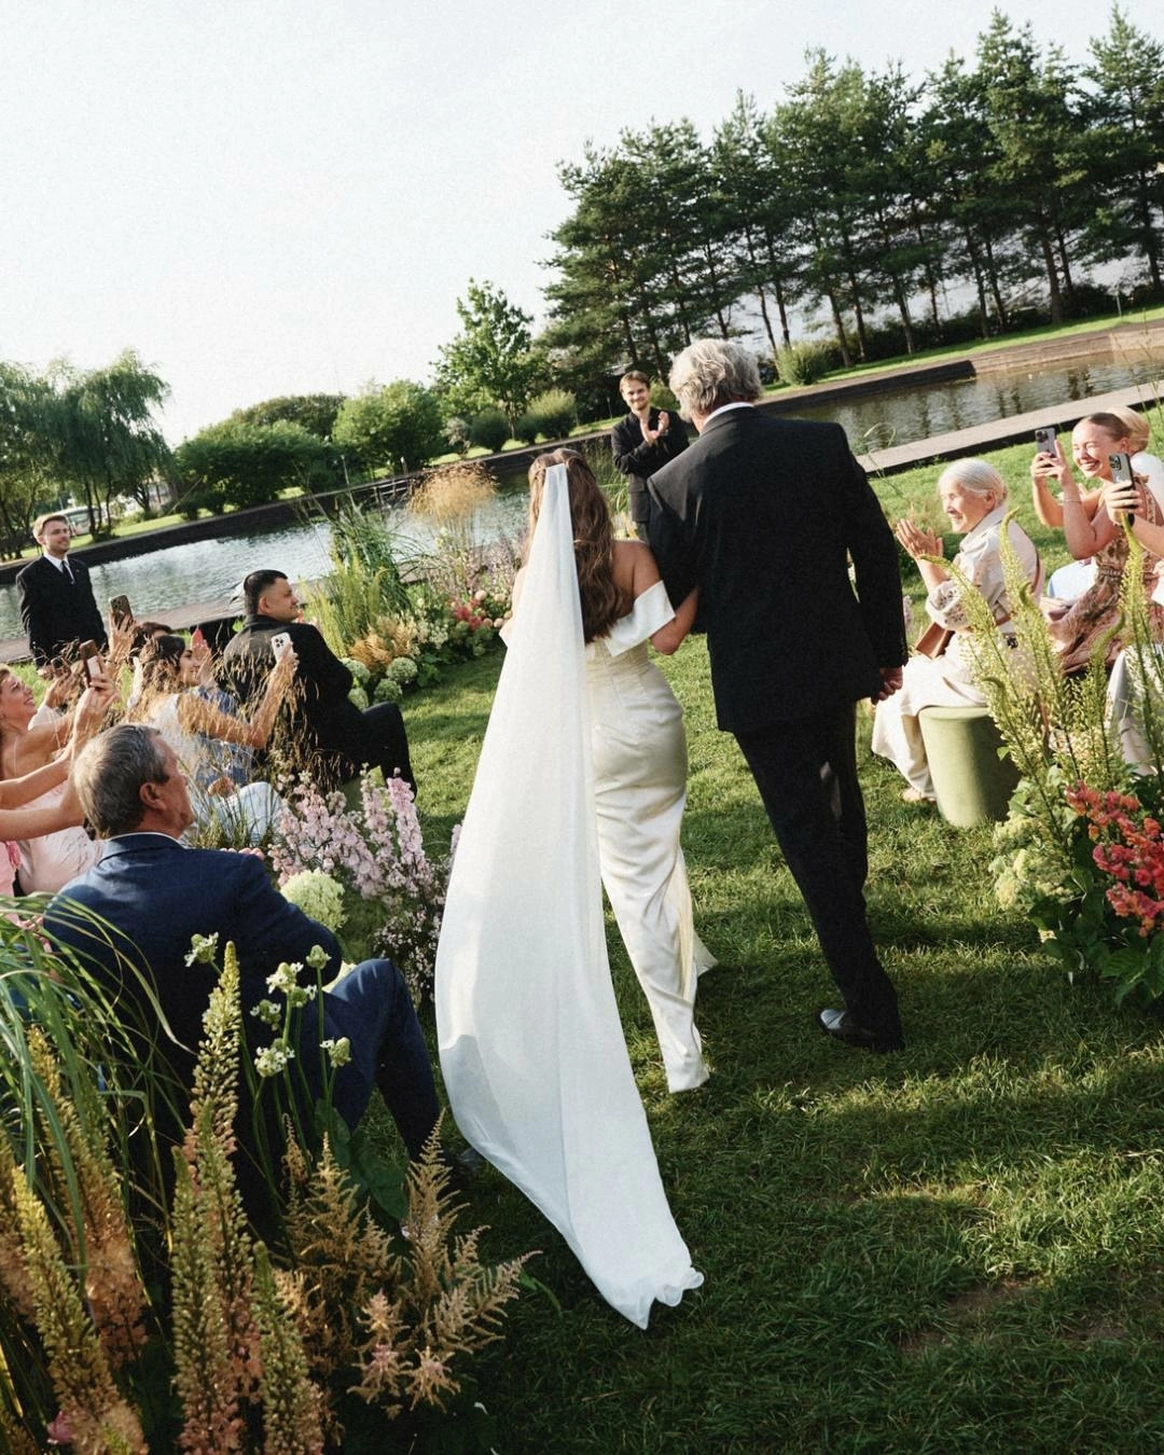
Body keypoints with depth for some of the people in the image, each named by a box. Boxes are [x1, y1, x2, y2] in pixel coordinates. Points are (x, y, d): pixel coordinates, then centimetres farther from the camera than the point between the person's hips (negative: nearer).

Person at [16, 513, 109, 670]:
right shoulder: (29, 576, -4)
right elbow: (32, 625, -7)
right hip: (62, 659, -6)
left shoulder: (80, 568, 16)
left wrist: (106, 647, 15)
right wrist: (45, 666, -14)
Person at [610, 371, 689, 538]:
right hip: (644, 503, -1)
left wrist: (664, 434, -18)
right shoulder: (620, 430, 4)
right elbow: (621, 465, -7)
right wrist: (647, 444, -20)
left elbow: (683, 452, -1)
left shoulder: (670, 419, 6)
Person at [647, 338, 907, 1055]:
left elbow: (673, 598, -3)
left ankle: (871, 1007, 5)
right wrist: (887, 650, 9)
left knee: (807, 832, 3)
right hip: (839, 661, 4)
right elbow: (878, 550, -1)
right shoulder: (825, 442, -4)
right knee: (840, 790, 29)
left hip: (756, 680, -4)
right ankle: (853, 908, 55)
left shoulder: (676, 482, -11)